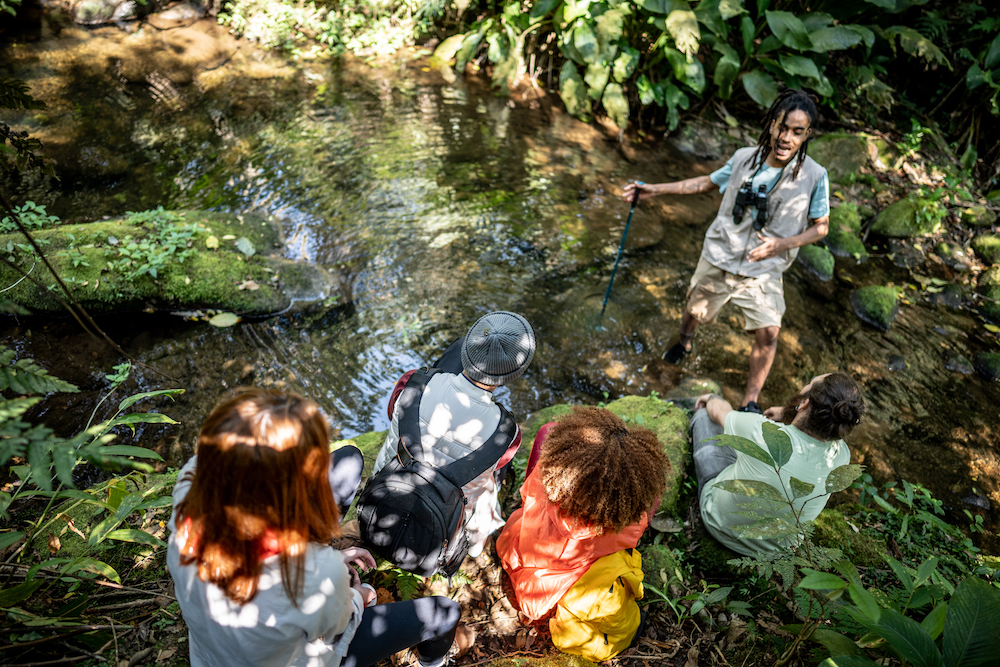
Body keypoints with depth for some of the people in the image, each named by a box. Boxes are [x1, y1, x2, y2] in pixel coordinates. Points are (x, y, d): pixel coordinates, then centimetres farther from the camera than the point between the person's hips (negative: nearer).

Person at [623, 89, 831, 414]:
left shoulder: (814, 176, -14)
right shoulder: (744, 158, -8)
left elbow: (821, 226, -3)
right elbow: (708, 182, 9)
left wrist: (781, 244, -21)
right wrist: (655, 189, 6)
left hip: (763, 269, -2)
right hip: (719, 256, 2)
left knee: (768, 333, -12)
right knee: (694, 310, 18)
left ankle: (750, 402, 8)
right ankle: (683, 344, 54)